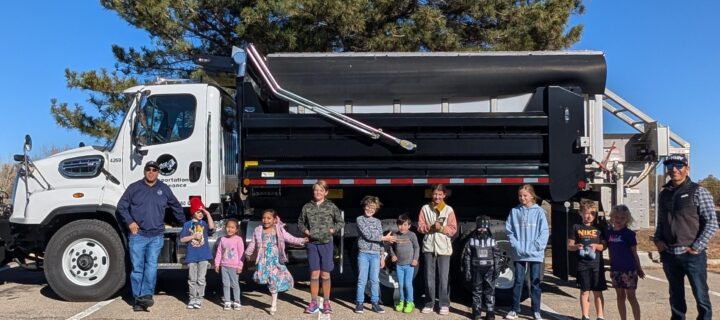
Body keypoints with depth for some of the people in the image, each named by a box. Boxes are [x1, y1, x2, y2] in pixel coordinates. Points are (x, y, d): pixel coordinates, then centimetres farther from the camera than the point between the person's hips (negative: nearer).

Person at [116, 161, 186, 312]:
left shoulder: (164, 189, 10)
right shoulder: (134, 187, 5)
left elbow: (176, 207, 21)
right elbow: (121, 206, 8)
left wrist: (185, 224, 21)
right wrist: (129, 222, -4)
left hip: (156, 236, 1)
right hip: (137, 235, 0)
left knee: (151, 265, -10)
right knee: (137, 267, 2)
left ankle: (146, 295, -13)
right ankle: (137, 299, 8)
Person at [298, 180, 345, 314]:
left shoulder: (331, 206, 1)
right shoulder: (307, 207, 4)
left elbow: (341, 222, 7)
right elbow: (300, 223, 14)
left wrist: (332, 230, -8)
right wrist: (306, 231, -4)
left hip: (327, 243, -1)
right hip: (312, 244, 1)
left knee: (325, 274, 3)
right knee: (314, 274, 4)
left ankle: (326, 302, 13)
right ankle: (313, 303, 12)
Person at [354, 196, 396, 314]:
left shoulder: (378, 222, 12)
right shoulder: (360, 219, -2)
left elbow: (380, 240, 14)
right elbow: (367, 235, -12)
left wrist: (382, 256, 10)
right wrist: (385, 238, -10)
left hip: (375, 255, 3)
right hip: (363, 254, -3)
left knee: (375, 280, 5)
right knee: (362, 280, -1)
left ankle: (375, 303, 11)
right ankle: (359, 303, 6)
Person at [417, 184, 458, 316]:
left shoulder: (449, 210, 4)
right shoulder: (425, 208, 7)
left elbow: (453, 229, 1)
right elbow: (420, 227, 4)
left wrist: (441, 228, -14)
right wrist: (431, 227, -13)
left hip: (443, 248, -1)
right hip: (428, 246, 1)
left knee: (443, 278, -1)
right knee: (429, 277, 4)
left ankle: (444, 305, 8)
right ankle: (429, 303, 13)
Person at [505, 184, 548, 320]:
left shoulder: (539, 211, -2)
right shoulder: (514, 211, 3)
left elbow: (544, 232, -5)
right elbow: (509, 230, 3)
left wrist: (535, 246, -14)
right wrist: (516, 245, -9)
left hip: (535, 254, -1)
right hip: (519, 254, 1)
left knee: (535, 282, 7)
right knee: (518, 282, 7)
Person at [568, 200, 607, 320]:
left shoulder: (599, 228, 5)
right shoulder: (576, 228, 3)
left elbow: (604, 246, 6)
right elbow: (569, 246, 3)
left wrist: (596, 246, -13)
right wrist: (577, 246, -17)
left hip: (597, 264, 1)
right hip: (582, 264, 0)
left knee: (598, 292, 5)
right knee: (584, 291, 6)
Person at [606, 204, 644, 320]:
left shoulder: (629, 234, -7)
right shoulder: (609, 233, 4)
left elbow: (634, 253, -1)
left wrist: (639, 269, 3)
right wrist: (612, 266, 12)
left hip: (629, 269, -4)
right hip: (615, 269, 4)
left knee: (631, 296, -2)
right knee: (620, 296, 11)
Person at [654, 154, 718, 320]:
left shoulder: (697, 192, -4)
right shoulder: (664, 194, 10)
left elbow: (712, 222, -8)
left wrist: (697, 246, -13)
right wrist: (658, 239, 3)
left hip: (692, 255, -5)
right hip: (669, 255, 5)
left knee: (701, 296, 0)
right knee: (676, 297, 14)